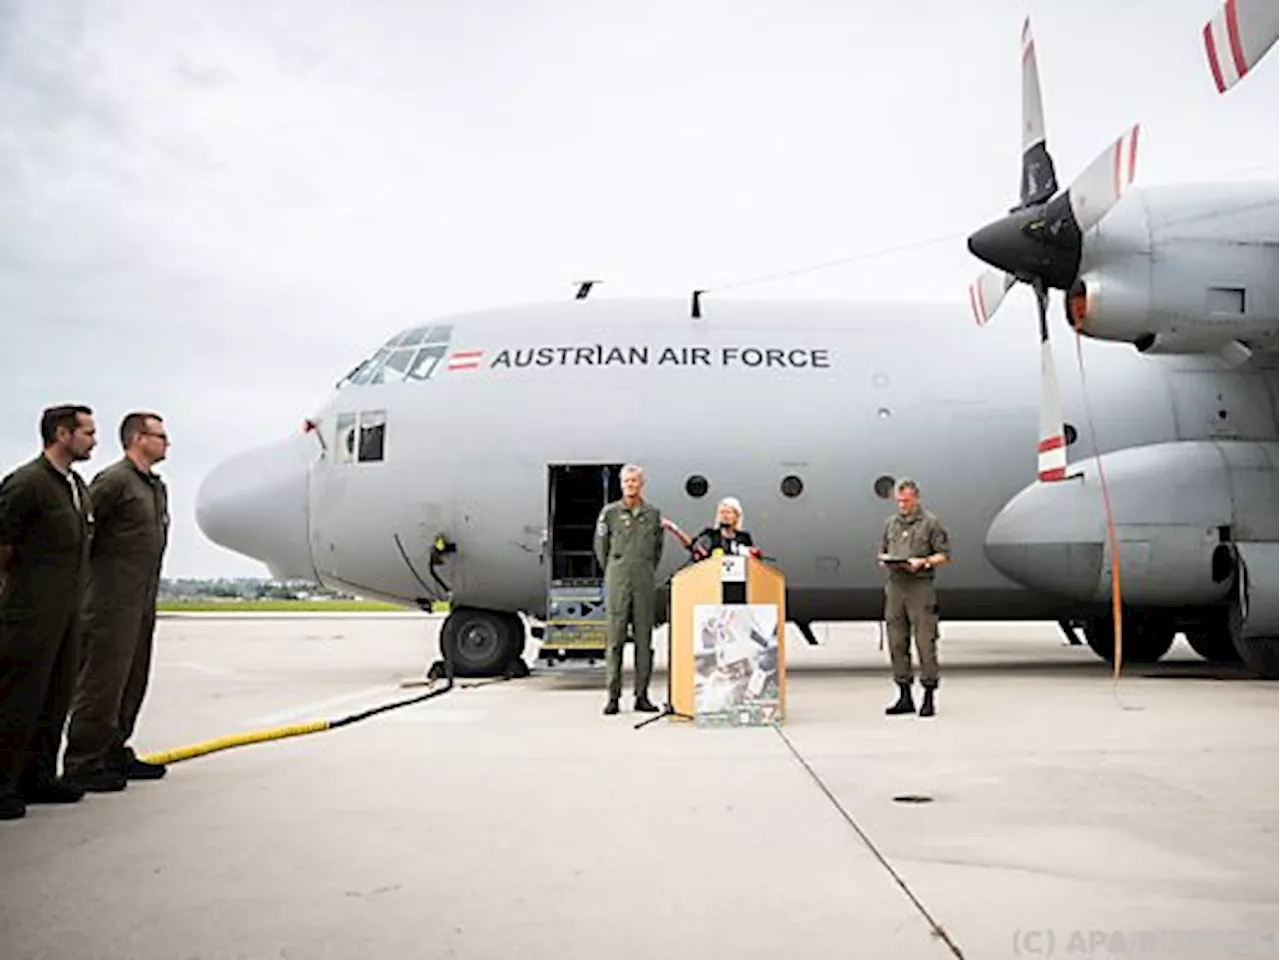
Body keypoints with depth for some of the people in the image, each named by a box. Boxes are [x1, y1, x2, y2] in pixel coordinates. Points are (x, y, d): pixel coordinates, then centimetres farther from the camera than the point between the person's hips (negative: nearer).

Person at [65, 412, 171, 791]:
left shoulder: (158, 487, 17)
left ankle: (115, 754, 24)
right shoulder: (114, 480, -11)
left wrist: (149, 595, 15)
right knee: (101, 682, -4)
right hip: (112, 602, -9)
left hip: (143, 602, 9)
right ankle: (82, 765, 4)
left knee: (133, 682, 14)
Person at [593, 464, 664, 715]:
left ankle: (642, 696, 9)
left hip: (645, 581, 2)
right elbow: (600, 546, 10)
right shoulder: (610, 512, 3)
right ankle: (613, 697, 0)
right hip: (617, 580, -2)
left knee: (644, 639, 3)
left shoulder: (654, 513, 9)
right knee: (615, 638, -3)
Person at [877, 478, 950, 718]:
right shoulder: (890, 523, 16)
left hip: (920, 586, -5)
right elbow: (881, 551, 22)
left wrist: (923, 562, -15)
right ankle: (904, 697, 14)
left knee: (925, 641, -5)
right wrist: (885, 560, 0)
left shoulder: (930, 523, 1)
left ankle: (929, 697, 3)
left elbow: (944, 555, -1)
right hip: (895, 585, 5)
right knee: (897, 642, 6)